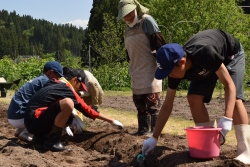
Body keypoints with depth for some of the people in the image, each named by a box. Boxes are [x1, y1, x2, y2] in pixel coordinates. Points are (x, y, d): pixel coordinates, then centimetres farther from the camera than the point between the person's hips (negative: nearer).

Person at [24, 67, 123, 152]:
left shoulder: (55, 84, 15)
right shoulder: (66, 90, -9)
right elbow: (86, 110, -5)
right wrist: (112, 121, 3)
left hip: (31, 120, 9)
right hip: (34, 120, -9)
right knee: (68, 103, -26)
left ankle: (42, 135, 12)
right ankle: (52, 141, -15)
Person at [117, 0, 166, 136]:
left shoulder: (146, 20, -9)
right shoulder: (128, 28, 16)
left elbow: (159, 43, -14)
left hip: (149, 71, -8)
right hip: (136, 73, 8)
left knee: (152, 103, -7)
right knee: (139, 103, 12)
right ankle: (143, 129, 21)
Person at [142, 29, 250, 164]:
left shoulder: (205, 53, -45)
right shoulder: (175, 69, -26)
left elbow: (229, 85, -40)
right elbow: (167, 106, -18)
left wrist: (227, 118, -52)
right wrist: (154, 138, -18)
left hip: (231, 54, -5)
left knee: (234, 97, -23)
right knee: (194, 98, -12)